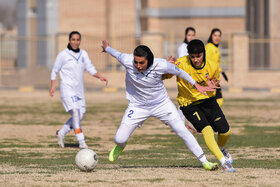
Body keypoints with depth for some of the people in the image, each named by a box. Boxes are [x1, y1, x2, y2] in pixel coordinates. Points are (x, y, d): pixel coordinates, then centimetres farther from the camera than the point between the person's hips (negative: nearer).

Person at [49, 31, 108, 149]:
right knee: (75, 112, -20)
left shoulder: (83, 54, 10)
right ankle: (81, 142, -22)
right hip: (67, 88, -6)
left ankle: (61, 133, 26)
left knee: (80, 116, 5)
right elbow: (54, 71, 2)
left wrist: (100, 77, -9)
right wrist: (53, 86, -9)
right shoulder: (63, 55, -4)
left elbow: (90, 69, 9)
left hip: (79, 89, 6)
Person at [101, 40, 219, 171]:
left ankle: (204, 161, 6)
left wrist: (196, 85, 2)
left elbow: (179, 72, -8)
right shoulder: (127, 62, -27)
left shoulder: (161, 65, -28)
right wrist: (106, 48, 18)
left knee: (183, 131, -6)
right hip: (137, 106, 1)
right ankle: (120, 146, 35)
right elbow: (117, 54, -4)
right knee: (119, 139, -5)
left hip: (162, 104, 0)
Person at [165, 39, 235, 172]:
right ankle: (223, 161, -20)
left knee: (225, 131, -2)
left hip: (207, 100, 4)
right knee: (207, 130, -24)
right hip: (189, 104, -4)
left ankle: (221, 149, 34)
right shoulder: (181, 64, -20)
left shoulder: (213, 67, -10)